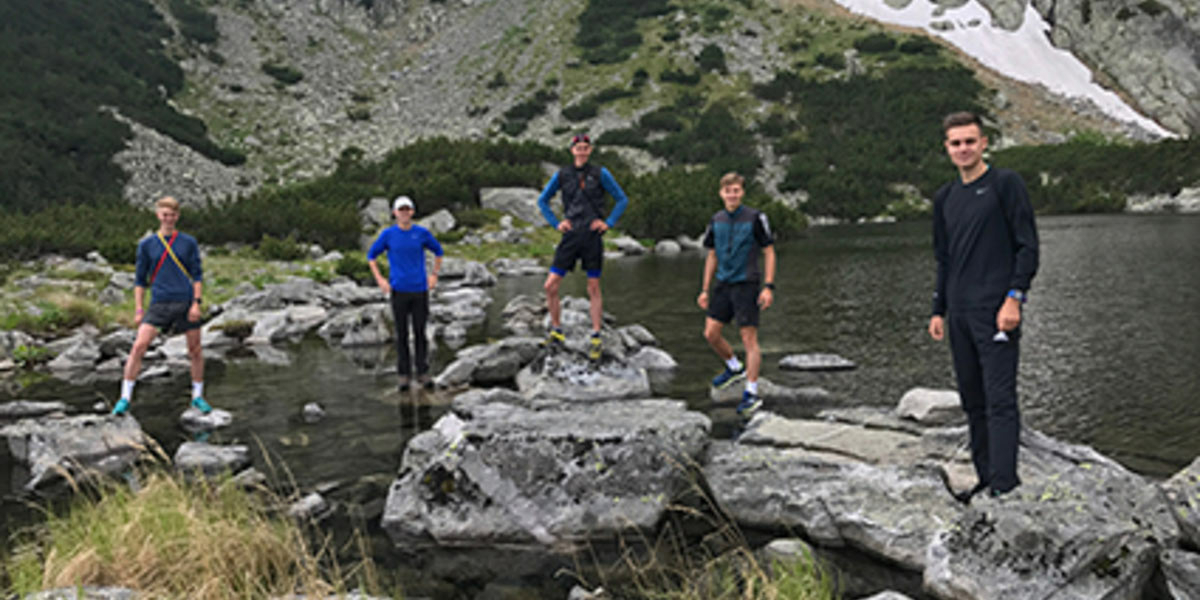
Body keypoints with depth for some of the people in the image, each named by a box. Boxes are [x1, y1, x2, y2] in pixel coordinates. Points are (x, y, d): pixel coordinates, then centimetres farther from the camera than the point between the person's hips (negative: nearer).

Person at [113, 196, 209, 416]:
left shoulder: (189, 243, 6)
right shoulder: (146, 245, 7)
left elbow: (197, 275, 5)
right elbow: (140, 279, 11)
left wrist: (197, 303, -6)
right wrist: (138, 310, 4)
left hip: (186, 303, 0)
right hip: (159, 303, 0)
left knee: (195, 350, 5)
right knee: (139, 346, -12)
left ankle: (197, 397, 21)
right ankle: (125, 398, -4)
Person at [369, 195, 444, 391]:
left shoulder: (422, 233, 1)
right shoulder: (388, 234, -1)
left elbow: (438, 251, 16)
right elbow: (371, 256, 10)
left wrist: (434, 275, 7)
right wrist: (380, 280, 0)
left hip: (420, 290, 1)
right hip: (399, 291, -1)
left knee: (420, 332, 2)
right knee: (402, 334, 3)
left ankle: (423, 373, 10)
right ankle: (404, 374, 11)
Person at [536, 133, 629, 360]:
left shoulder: (600, 174, 0)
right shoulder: (562, 175, 6)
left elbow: (622, 199, 6)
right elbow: (542, 200, 17)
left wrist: (609, 223, -3)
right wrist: (556, 223, 5)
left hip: (592, 236, -2)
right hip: (571, 236, 2)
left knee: (593, 288, 3)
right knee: (550, 286, -4)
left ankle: (596, 339, 12)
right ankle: (556, 331, 14)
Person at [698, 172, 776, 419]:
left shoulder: (755, 218, -6)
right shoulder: (716, 221, 8)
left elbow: (769, 252, -3)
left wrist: (768, 287, -11)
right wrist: (705, 289, 13)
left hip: (746, 285, -5)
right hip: (723, 285, 5)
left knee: (749, 339, -4)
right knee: (711, 333, 5)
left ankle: (752, 393, 2)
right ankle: (734, 367, 31)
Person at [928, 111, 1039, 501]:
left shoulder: (1006, 184, -1)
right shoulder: (945, 198, 16)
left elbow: (1028, 246, -5)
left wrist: (1014, 297, -15)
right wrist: (939, 311, 16)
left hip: (996, 310, -7)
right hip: (960, 313, 7)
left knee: (1000, 400, -11)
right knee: (972, 401, 9)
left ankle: (1004, 484, -11)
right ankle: (986, 479, 17)